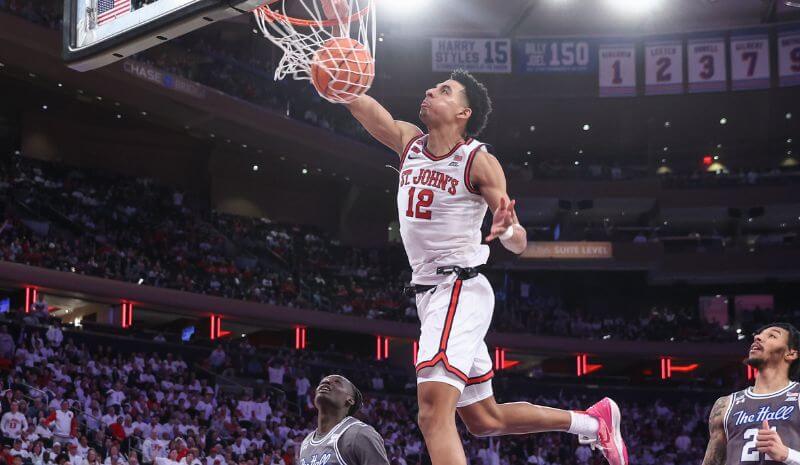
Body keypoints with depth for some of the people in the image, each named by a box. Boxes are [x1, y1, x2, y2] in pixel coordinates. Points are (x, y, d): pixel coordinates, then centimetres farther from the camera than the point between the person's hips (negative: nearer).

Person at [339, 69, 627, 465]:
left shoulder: (479, 161, -9)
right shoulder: (409, 142, 9)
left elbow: (519, 244, -11)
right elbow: (355, 102, 3)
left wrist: (506, 229, -33)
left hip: (461, 289, -8)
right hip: (428, 293, 8)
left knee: (434, 414, -23)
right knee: (484, 420, 17)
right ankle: (594, 423, 32)